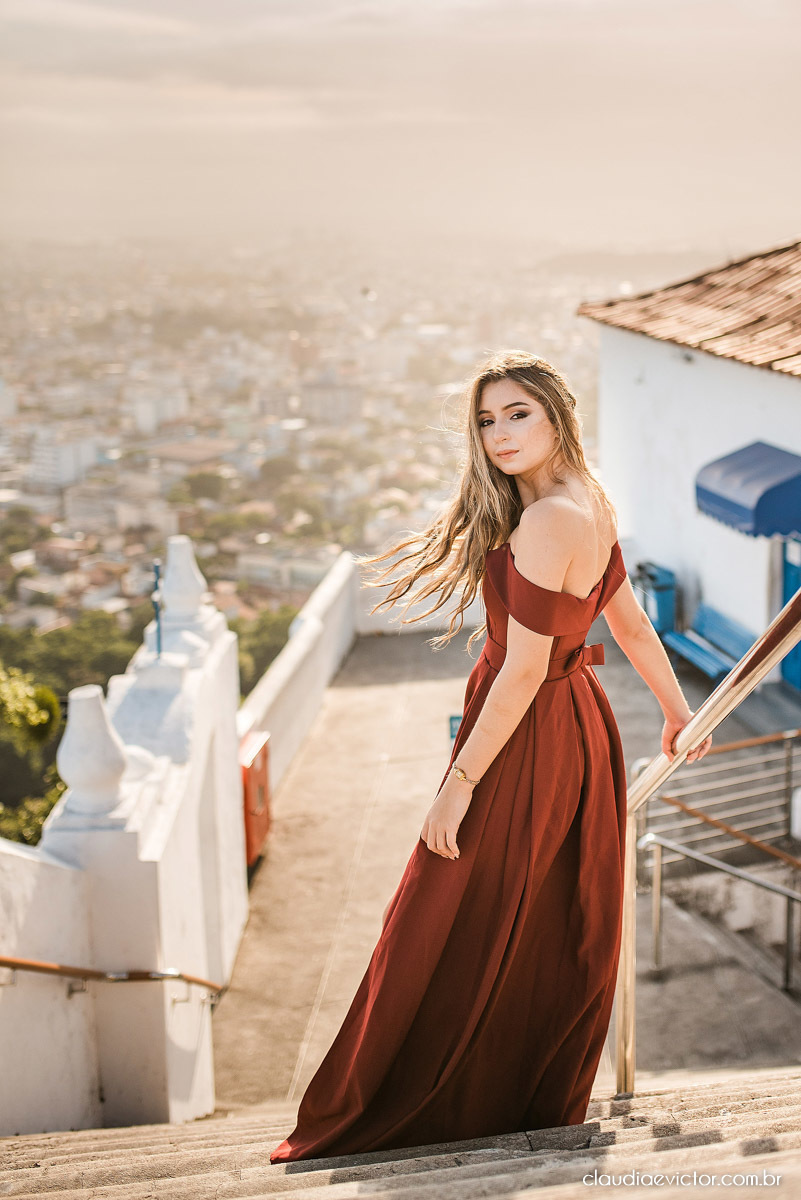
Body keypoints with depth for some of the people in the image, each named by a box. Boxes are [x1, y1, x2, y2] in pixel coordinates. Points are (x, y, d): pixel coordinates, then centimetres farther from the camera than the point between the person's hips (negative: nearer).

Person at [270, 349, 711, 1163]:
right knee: (557, 941, 19)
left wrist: (460, 782, -19)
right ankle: (542, 1110, 35)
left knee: (442, 942, 5)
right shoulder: (592, 503, 4)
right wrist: (675, 710, 25)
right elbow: (631, 621, 14)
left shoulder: (545, 523, -25)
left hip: (525, 745, -9)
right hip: (581, 728, 9)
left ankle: (367, 1129, 21)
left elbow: (522, 672, -25)